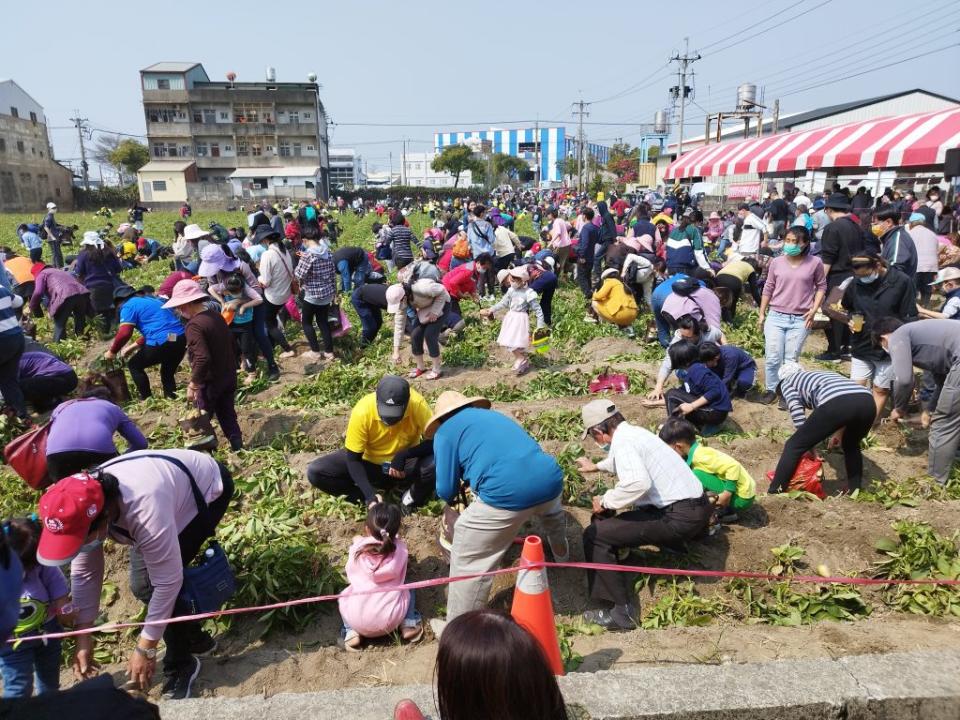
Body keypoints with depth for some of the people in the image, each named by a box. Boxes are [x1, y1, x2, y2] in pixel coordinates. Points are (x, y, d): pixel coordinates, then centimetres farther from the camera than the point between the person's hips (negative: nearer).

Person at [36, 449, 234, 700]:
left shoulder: (145, 512, -44)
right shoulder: (81, 506, -22)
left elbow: (167, 582, -32)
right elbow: (84, 572, -7)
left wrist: (145, 649, -23)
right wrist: (83, 637, -6)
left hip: (209, 486, -7)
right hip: (171, 481, 7)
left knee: (155, 582, -16)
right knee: (142, 584, 6)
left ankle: (180, 665, 6)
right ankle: (194, 638, 29)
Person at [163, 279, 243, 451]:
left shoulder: (194, 325, -23)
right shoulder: (216, 315, 3)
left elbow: (202, 358, -30)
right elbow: (230, 343, 12)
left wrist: (192, 384, -21)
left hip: (210, 381, -8)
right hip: (229, 377, 8)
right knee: (228, 415, 18)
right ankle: (238, 448, 24)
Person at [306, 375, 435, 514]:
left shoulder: (417, 404, -28)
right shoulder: (362, 411, -29)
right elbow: (352, 459, -21)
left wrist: (404, 455, -36)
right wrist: (370, 495, -32)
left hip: (407, 463, 0)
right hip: (369, 463, 1)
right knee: (315, 472, -20)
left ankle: (413, 498, -3)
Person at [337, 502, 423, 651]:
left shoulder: (357, 548, -8)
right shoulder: (400, 549, -8)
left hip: (358, 621, 0)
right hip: (391, 620, 0)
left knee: (343, 597, 30)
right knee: (407, 589, 27)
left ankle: (352, 632, 11)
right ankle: (409, 624, 10)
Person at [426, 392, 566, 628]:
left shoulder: (445, 431, 11)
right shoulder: (494, 415, 30)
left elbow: (446, 490, 7)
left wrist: (452, 498, 31)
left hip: (508, 494, -7)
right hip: (551, 479, 8)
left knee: (468, 561, 10)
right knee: (551, 512, 42)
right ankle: (561, 555, 69)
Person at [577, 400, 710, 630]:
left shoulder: (622, 441, -16)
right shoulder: (634, 432, 12)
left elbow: (638, 483, -33)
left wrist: (605, 501, -17)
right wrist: (597, 466, 52)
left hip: (680, 519, -10)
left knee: (595, 535, -11)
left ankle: (621, 612, -8)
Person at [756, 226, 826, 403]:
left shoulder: (815, 262, -3)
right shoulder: (776, 262, 1)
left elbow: (821, 287, 7)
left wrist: (814, 310, -4)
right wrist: (761, 313, 10)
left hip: (800, 320, -1)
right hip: (775, 317, 1)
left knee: (791, 360, 3)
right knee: (772, 358, 2)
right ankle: (771, 389, 17)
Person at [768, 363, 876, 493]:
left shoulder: (786, 383, 27)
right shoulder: (821, 374, 43)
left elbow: (798, 416, 13)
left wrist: (809, 446, 21)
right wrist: (839, 433, 40)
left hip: (835, 403, -6)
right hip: (867, 402, 6)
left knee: (794, 446, 10)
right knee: (851, 445, 36)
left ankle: (774, 494, 12)